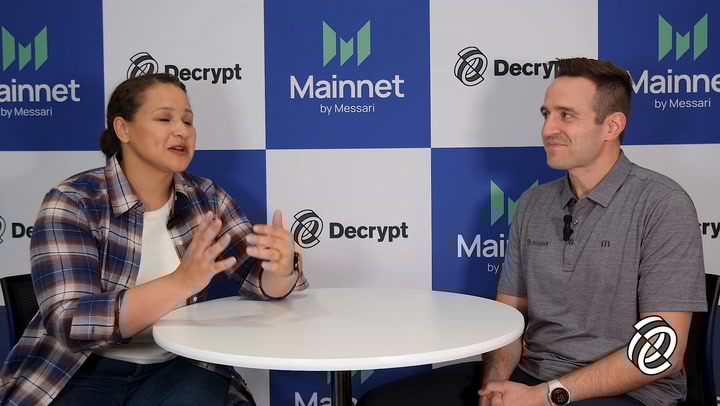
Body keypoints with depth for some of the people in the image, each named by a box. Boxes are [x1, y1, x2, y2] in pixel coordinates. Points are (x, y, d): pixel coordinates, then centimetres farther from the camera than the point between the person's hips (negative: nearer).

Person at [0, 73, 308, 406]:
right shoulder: (71, 203, -11)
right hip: (80, 372, -2)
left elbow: (261, 281, -4)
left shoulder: (205, 197, 1)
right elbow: (71, 324, -22)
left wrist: (280, 267, -29)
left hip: (177, 367, 2)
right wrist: (182, 282, -35)